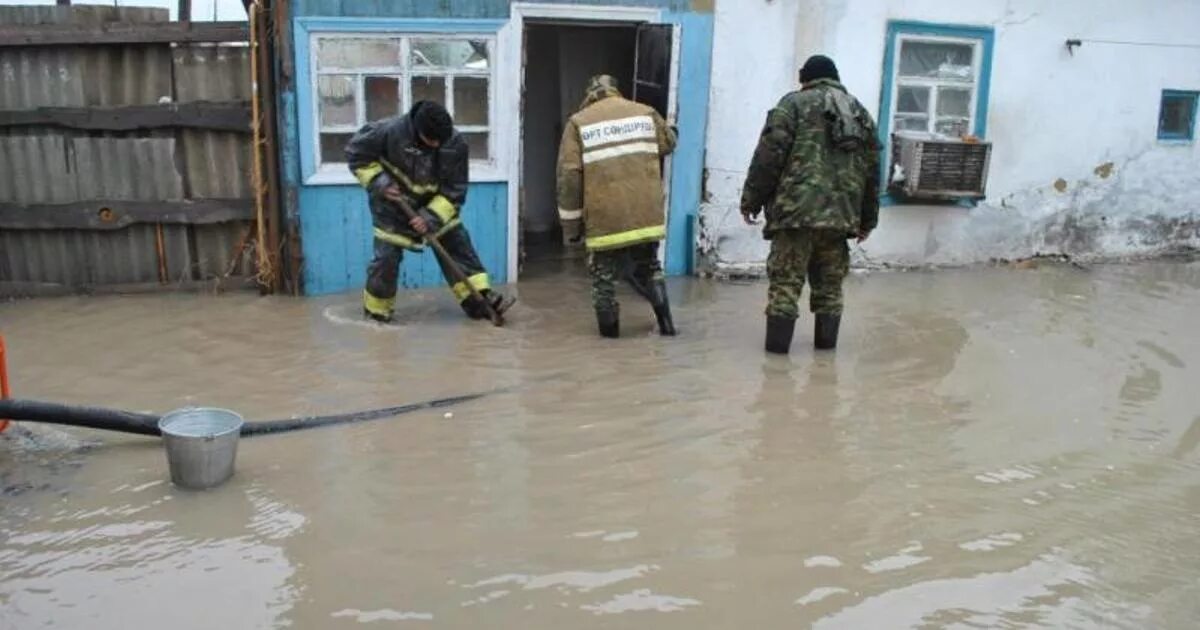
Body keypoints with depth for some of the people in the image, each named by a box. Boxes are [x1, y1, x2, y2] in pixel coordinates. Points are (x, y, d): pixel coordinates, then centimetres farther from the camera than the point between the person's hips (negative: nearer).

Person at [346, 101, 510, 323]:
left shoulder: (455, 144, -22)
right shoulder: (390, 131, -28)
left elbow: (454, 190, -16)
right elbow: (356, 152, -14)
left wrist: (432, 217, -27)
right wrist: (378, 182, -25)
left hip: (435, 203, 3)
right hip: (393, 203, -3)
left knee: (457, 242, -3)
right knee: (388, 254, -3)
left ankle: (478, 297, 1)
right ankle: (375, 308, 16)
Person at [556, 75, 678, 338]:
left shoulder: (579, 122, -1)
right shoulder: (646, 113, 7)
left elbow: (569, 176, -6)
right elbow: (668, 144, 24)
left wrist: (571, 224, 0)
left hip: (604, 218, -3)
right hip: (646, 215, 3)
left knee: (603, 274, 14)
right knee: (648, 268, 22)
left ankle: (609, 329, 20)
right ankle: (666, 323, 23)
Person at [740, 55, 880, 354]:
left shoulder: (794, 103, 5)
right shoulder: (861, 112, 21)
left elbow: (769, 155, -5)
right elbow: (871, 170, 20)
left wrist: (751, 199, 0)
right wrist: (867, 219, 24)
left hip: (797, 208, -5)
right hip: (841, 212, 5)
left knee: (786, 279, 0)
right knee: (830, 281, 15)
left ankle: (778, 341, 0)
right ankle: (826, 340, 20)